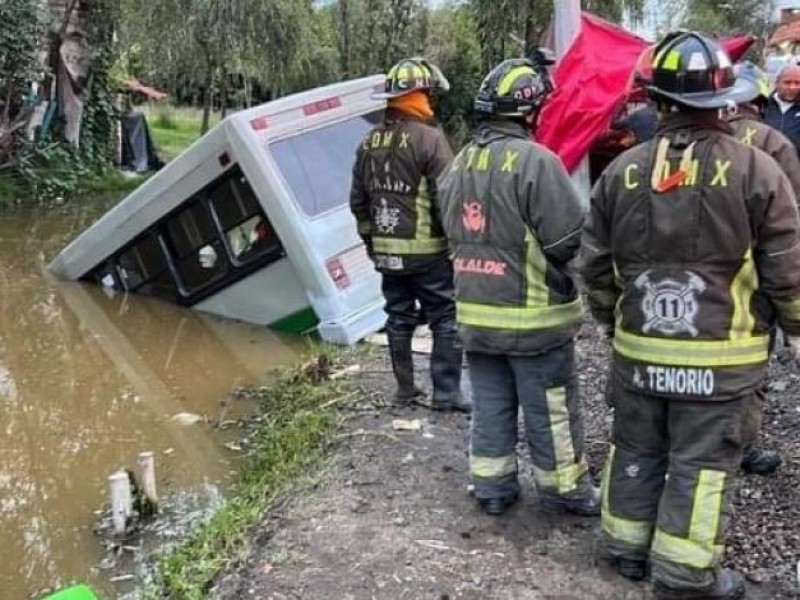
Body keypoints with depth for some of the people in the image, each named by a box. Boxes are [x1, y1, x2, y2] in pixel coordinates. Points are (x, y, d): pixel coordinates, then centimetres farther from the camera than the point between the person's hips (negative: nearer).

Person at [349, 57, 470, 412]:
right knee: (446, 320, 2)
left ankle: (405, 388, 22)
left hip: (386, 251, 7)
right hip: (426, 251, -7)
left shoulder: (369, 143, 9)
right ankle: (446, 393, 3)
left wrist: (370, 238, 23)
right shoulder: (429, 138, -14)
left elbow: (358, 200, 14)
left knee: (399, 318, 14)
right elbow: (446, 197, -16)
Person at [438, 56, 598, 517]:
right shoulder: (535, 160, -19)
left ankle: (493, 487, 26)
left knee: (491, 405, 16)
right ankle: (566, 489, 22)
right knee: (551, 410, 8)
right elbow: (571, 239, -19)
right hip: (533, 316, -7)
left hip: (475, 314, 7)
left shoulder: (459, 164, 6)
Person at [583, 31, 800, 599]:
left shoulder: (622, 170, 0)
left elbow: (596, 264, 7)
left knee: (636, 449, 18)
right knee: (701, 462, 7)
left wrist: (611, 318, 24)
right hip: (718, 352, -3)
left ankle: (628, 547, 33)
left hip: (638, 347, 4)